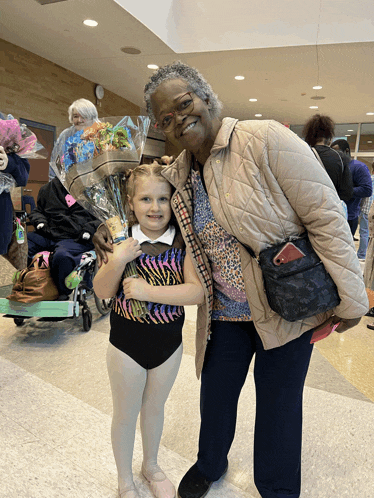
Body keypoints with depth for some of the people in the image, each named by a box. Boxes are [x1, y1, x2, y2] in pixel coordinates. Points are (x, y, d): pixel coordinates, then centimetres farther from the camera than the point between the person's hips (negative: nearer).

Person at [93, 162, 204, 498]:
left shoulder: (182, 243, -12)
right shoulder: (122, 240, -11)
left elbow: (198, 292, -21)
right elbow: (102, 292, -10)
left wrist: (148, 291, -28)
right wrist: (117, 262, -27)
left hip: (169, 343, 1)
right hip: (127, 343, -1)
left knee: (155, 408, 24)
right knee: (126, 414, 17)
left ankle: (151, 465, 52)